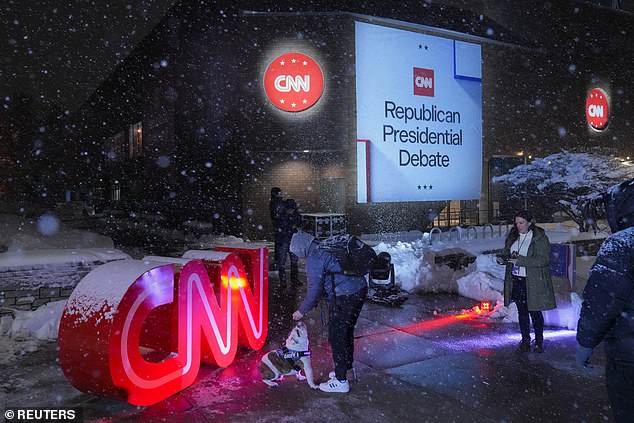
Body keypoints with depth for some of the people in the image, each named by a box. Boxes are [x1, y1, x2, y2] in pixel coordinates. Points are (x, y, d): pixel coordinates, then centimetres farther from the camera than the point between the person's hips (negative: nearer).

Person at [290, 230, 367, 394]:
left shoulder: (314, 259, -13)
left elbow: (314, 289, -10)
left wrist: (302, 311, 4)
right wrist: (313, 304, 27)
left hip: (343, 297, -9)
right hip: (361, 288, 9)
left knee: (336, 337, 4)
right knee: (347, 331, 23)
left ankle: (341, 381, 13)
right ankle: (346, 368, 39)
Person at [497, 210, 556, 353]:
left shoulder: (540, 238, -11)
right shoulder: (513, 237, 8)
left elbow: (543, 260, -18)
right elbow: (506, 254, 14)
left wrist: (520, 260, -25)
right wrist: (502, 259, -10)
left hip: (533, 283, -5)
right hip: (516, 281, 5)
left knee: (535, 312, 6)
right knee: (522, 312, 13)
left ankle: (539, 341, 24)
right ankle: (525, 341, 24)